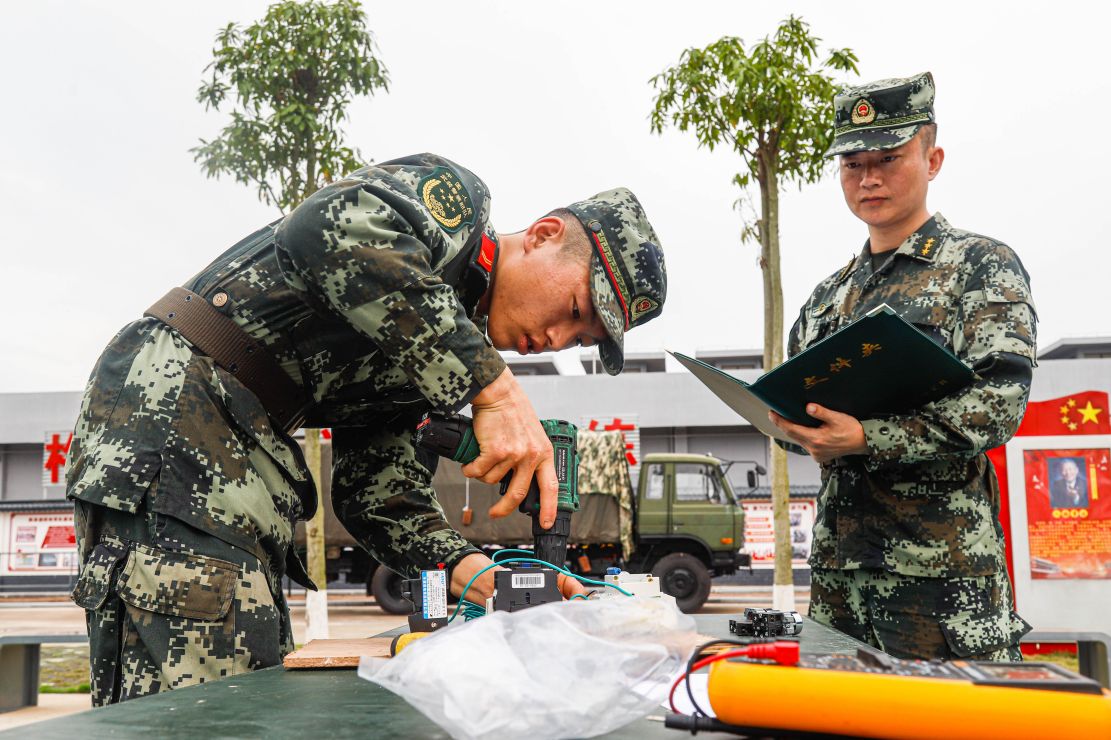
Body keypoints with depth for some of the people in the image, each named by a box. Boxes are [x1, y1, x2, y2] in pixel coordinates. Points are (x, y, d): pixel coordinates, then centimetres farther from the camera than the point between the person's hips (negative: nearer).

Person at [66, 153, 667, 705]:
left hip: (240, 460, 10)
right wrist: (495, 386, -30)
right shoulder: (453, 194, -3)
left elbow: (375, 490, 13)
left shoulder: (439, 349, 21)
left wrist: (473, 571, -5)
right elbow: (337, 225, -28)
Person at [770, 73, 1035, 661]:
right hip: (838, 558, 6)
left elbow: (998, 404, -14)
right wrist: (805, 434, -2)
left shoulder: (982, 266, -1)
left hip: (941, 562, -6)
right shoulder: (830, 294, 17)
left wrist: (867, 439, -23)